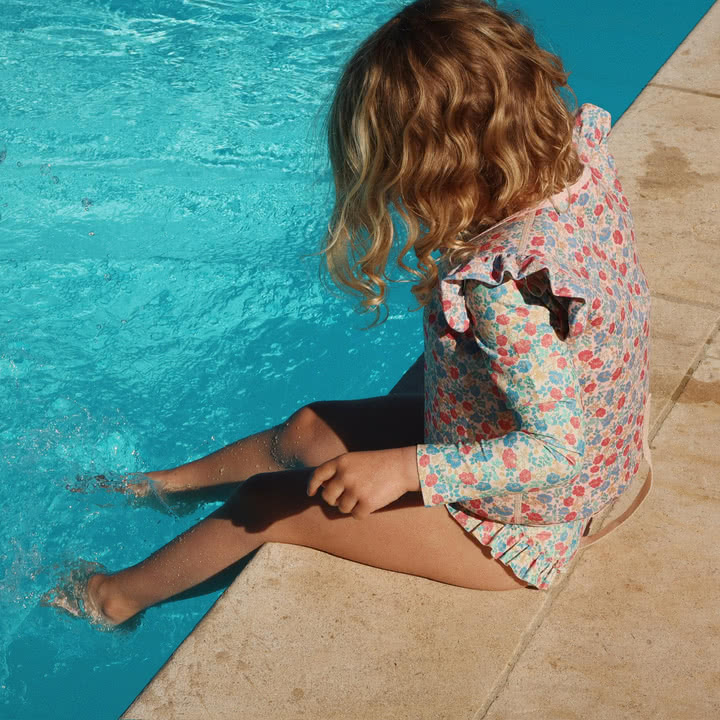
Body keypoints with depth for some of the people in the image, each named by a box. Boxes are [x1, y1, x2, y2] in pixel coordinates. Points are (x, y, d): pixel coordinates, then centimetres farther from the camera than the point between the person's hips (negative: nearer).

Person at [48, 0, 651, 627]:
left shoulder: (505, 288, -40)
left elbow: (555, 451, -35)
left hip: (513, 527, -8)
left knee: (269, 504, 7)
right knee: (309, 429, 21)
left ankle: (119, 599, 34)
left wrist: (404, 468, -33)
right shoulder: (583, 152, -15)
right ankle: (167, 482, 48)